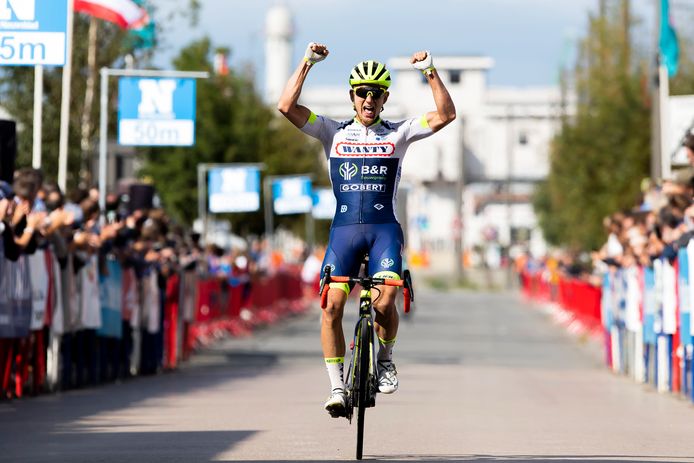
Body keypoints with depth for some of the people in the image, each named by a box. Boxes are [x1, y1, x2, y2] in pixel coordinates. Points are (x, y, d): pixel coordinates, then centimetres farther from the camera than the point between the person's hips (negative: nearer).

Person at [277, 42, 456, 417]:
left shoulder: (397, 133, 8)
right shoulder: (334, 133, 9)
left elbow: (446, 115, -3)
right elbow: (286, 106, -2)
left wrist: (430, 72, -11)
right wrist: (307, 63, -7)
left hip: (384, 229, -1)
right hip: (344, 229, 1)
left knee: (383, 303, -21)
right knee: (331, 306, -14)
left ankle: (385, 357, 9)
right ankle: (337, 387, -4)